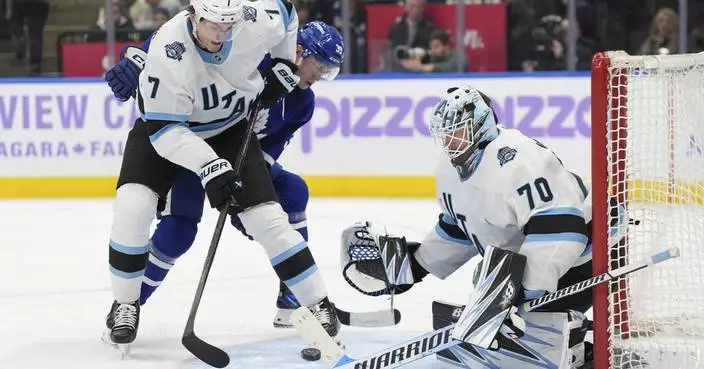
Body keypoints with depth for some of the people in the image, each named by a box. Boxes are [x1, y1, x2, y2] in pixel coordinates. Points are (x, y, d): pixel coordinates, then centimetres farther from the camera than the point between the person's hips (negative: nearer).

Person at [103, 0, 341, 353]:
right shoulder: (167, 52, -36)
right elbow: (163, 128, -34)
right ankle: (125, 304, -3)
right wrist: (209, 166, -43)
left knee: (267, 218, -8)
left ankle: (318, 305, 4)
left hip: (230, 127, 2)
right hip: (163, 125, -2)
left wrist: (284, 66, -2)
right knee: (133, 205, -22)